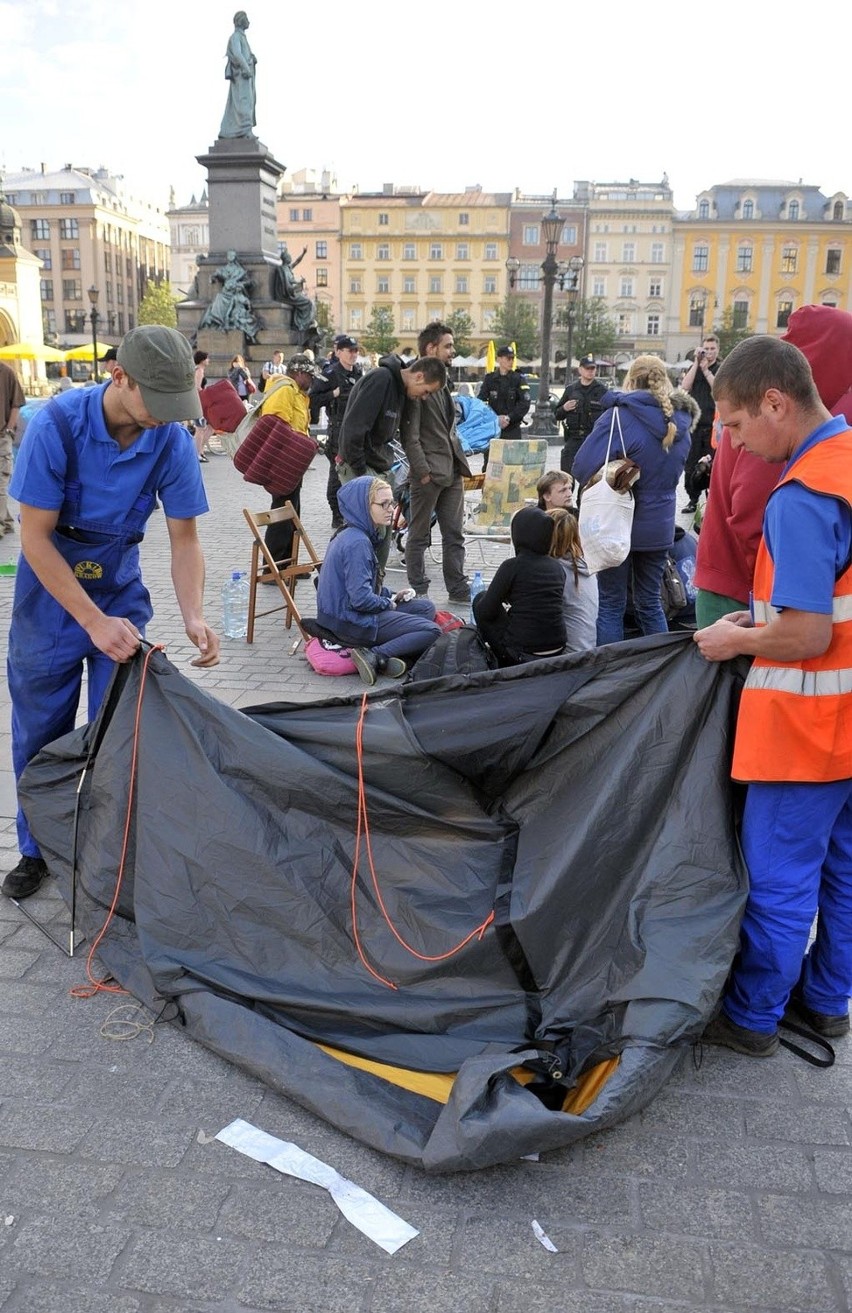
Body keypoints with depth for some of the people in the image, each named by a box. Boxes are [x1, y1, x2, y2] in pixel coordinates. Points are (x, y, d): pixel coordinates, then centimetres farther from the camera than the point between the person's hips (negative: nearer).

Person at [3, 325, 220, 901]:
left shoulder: (173, 441, -17)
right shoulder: (57, 424, -24)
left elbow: (184, 538, -10)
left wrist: (194, 617, -26)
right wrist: (94, 622, -27)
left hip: (121, 593, 2)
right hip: (50, 596, -1)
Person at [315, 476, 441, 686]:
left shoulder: (350, 534, 9)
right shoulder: (357, 542, -22)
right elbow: (361, 599, -27)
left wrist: (391, 595, 8)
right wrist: (388, 603, -8)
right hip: (350, 622, -10)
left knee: (425, 607, 14)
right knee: (431, 631, -10)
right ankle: (375, 656, -17)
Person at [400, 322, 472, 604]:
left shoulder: (442, 382, 17)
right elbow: (410, 433, -16)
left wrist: (461, 463, 15)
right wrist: (423, 470, -20)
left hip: (452, 473, 9)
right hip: (429, 473, -9)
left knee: (454, 535, 12)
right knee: (419, 536, 4)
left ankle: (458, 590, 19)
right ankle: (418, 592, 12)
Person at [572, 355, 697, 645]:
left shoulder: (620, 416, -16)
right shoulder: (679, 423, 4)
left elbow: (582, 468, -21)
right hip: (659, 526, 5)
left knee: (611, 605, 6)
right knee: (650, 602, 16)